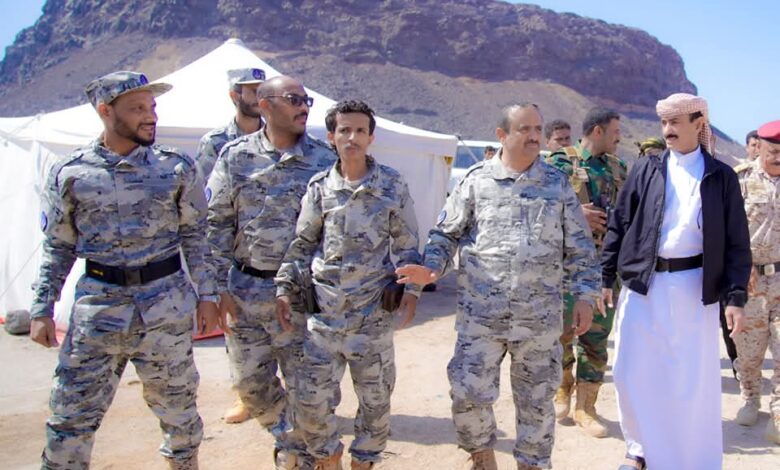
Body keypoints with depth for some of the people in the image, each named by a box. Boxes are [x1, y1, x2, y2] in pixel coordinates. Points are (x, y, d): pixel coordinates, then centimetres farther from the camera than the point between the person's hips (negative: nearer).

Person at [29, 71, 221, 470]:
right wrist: (42, 310, 4)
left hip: (166, 305, 0)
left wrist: (206, 294, 2)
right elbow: (58, 249, 7)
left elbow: (195, 235, 4)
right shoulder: (69, 174, 0)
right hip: (98, 305, 0)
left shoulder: (177, 167, -1)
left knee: (175, 404, 13)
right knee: (70, 415, 5)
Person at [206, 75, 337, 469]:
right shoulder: (236, 155, 1)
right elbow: (216, 223, 2)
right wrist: (219, 285, -2)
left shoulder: (324, 159, -2)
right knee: (249, 382, 13)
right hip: (245, 290, 2)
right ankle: (287, 436, 40)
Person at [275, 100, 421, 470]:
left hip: (373, 311, -1)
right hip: (325, 310, 1)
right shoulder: (319, 186, 3)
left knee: (375, 397, 10)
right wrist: (285, 288, 6)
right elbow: (301, 243, 10)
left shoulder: (392, 185, 0)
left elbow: (406, 244, 4)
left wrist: (411, 288, -5)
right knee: (312, 397, 4)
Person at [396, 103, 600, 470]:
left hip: (540, 317, 1)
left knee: (536, 401, 11)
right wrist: (433, 268, -10)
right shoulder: (477, 180, 2)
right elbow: (448, 233, 6)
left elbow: (579, 248, 8)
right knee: (468, 393, 1)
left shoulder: (557, 184, 5)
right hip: (481, 313, 0)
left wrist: (585, 296, 2)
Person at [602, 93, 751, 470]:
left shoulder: (721, 177, 3)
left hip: (694, 287, -1)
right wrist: (606, 278, 2)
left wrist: (735, 298, -5)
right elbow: (618, 225, 5)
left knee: (693, 380, 7)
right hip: (642, 284, 1)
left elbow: (737, 243, 3)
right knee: (633, 374, 5)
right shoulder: (645, 170, 4)